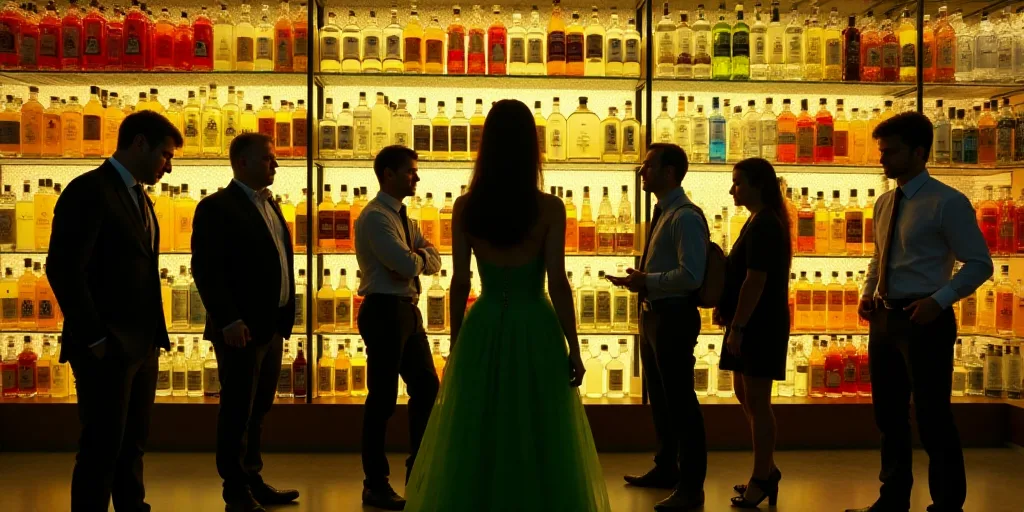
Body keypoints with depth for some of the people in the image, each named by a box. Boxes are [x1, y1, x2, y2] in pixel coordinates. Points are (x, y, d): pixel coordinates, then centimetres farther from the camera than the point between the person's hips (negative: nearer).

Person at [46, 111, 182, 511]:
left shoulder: (138, 196, 16)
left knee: (132, 445, 15)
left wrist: (155, 335, 10)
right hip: (108, 349, -9)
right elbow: (63, 269, -19)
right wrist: (95, 339, -18)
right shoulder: (89, 190, -12)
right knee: (102, 448, 0)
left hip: (140, 346, 9)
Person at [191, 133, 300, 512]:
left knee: (258, 410, 15)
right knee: (238, 411, 1)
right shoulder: (217, 207, -10)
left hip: (273, 327, 8)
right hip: (242, 329, -8)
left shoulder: (270, 205, 15)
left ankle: (253, 481, 26)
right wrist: (229, 320, -22)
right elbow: (205, 269, -17)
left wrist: (285, 317, 12)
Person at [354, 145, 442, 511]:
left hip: (408, 311, 9)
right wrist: (416, 258, -1)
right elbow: (406, 264, -23)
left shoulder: (404, 218, 16)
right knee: (383, 398, -2)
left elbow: (433, 261, 8)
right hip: (384, 312, -9)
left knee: (427, 387, 13)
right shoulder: (375, 217, -14)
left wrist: (414, 257, -12)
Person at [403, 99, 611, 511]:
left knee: (476, 440, 12)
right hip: (534, 328, -2)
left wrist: (455, 343, 12)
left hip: (483, 329, 2)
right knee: (538, 440, 10)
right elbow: (558, 284, -10)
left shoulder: (465, 208, -3)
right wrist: (573, 349, -3)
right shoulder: (550, 208, -10)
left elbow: (460, 283, 1)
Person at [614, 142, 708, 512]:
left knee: (680, 401, -3)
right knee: (659, 397, 21)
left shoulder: (685, 217, -17)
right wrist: (639, 280, 5)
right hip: (653, 314, 10)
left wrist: (646, 281, -20)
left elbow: (691, 276, -25)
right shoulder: (662, 213, 13)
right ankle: (665, 469, 37)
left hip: (674, 317, -10)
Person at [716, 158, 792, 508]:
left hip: (760, 325, -10)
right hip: (753, 323, 10)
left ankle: (763, 478, 9)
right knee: (745, 395, 16)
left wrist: (737, 327, -21)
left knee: (756, 401, -2)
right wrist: (726, 308, 6)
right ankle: (766, 471, 27)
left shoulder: (763, 225, -17)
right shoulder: (759, 222, 14)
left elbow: (755, 281, -22)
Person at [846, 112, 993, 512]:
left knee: (932, 418, 1)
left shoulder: (947, 203, -11)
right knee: (889, 415, 16)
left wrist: (938, 301, -22)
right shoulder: (884, 203, 11)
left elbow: (979, 264, -12)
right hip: (885, 318, 8)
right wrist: (867, 293, 5)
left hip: (924, 320, -7)